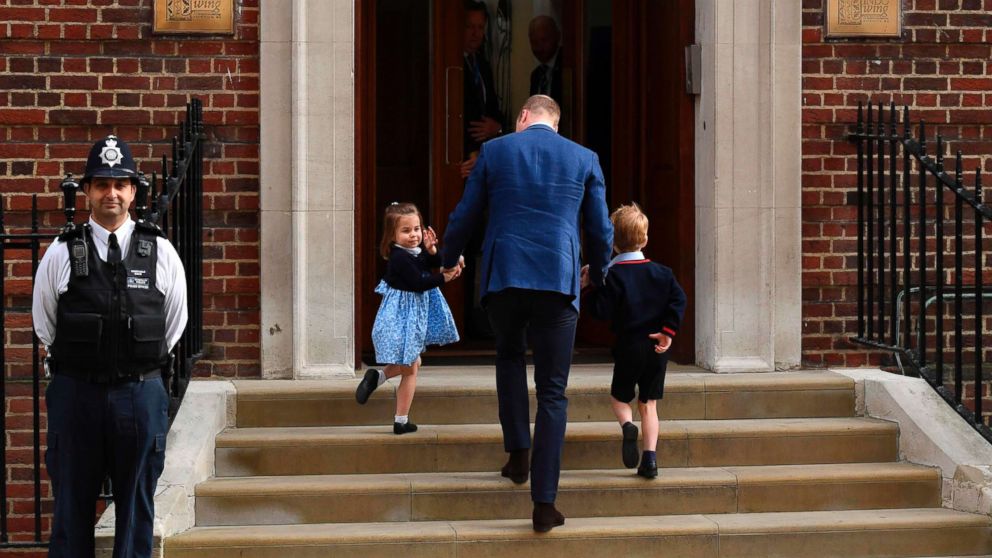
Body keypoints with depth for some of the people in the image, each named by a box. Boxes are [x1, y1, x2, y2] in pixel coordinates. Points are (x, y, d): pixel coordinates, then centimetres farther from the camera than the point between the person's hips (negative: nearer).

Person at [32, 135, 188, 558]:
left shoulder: (160, 252, 1)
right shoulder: (61, 254, -1)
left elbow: (175, 323, 12)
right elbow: (44, 325, 10)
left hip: (141, 392, 1)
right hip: (75, 393, -1)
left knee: (137, 507, 8)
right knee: (71, 507, 5)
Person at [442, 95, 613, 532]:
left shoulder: (494, 151, 6)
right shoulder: (584, 159, 8)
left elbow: (463, 217, 10)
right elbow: (601, 231, 12)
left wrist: (449, 259, 30)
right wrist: (598, 274, 31)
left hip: (503, 278, 0)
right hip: (559, 282, 0)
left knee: (509, 357, 30)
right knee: (553, 393, 4)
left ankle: (518, 452, 18)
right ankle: (544, 503, -2)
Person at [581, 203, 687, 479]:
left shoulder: (613, 276, -9)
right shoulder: (661, 272, 4)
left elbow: (602, 311, -15)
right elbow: (679, 299, -4)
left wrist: (587, 289, -4)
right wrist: (668, 332, -3)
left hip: (628, 348, -3)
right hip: (657, 349, 3)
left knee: (619, 396, 16)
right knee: (648, 403, 11)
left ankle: (627, 426, -17)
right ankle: (650, 457, -1)